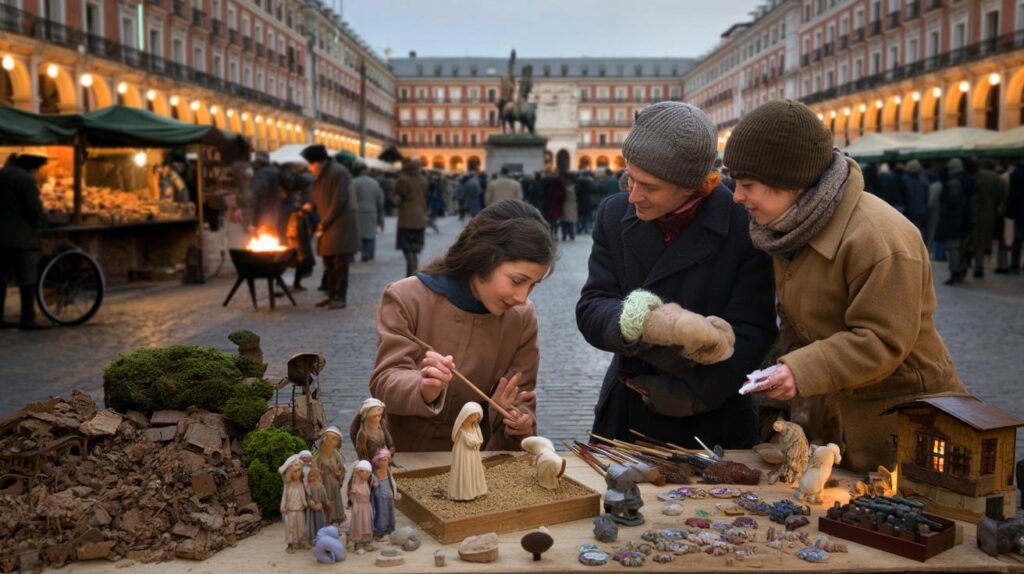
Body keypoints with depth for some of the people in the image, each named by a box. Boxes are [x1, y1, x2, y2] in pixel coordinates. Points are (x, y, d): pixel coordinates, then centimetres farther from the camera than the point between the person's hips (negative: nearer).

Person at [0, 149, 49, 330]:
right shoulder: (26, 180, -15)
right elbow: (35, 211, -15)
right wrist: (41, 222, 4)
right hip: (21, 237, -8)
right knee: (27, 279, -1)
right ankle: (27, 319, 0)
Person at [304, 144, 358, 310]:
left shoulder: (338, 172, -14)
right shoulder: (319, 175, 14)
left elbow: (339, 202, -18)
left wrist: (324, 223, -14)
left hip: (341, 223, -9)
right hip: (327, 225, 9)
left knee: (340, 263, -8)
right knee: (329, 263, 10)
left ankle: (340, 297, -6)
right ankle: (332, 296, 17)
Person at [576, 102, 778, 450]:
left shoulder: (745, 227, -16)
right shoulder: (614, 215, -3)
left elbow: (748, 338, -17)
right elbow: (590, 311, -10)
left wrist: (683, 396, -20)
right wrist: (644, 321, -30)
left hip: (712, 431, -3)